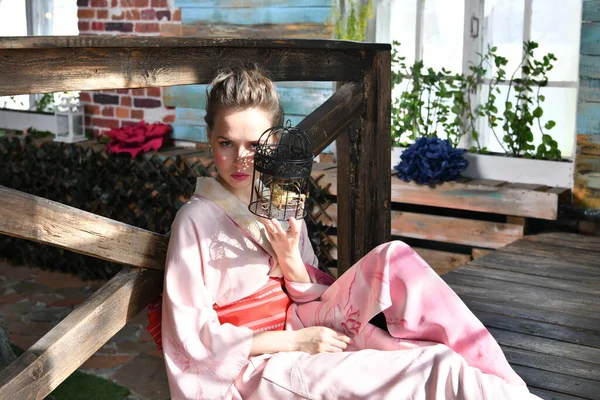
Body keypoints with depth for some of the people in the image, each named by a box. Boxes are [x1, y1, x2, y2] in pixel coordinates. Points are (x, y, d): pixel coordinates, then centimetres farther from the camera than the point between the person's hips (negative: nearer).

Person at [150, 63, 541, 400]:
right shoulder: (197, 219, -11)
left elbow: (313, 299, 7)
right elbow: (192, 336, -13)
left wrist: (289, 256, -15)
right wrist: (295, 342, -17)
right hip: (254, 366, -6)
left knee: (394, 259, -18)